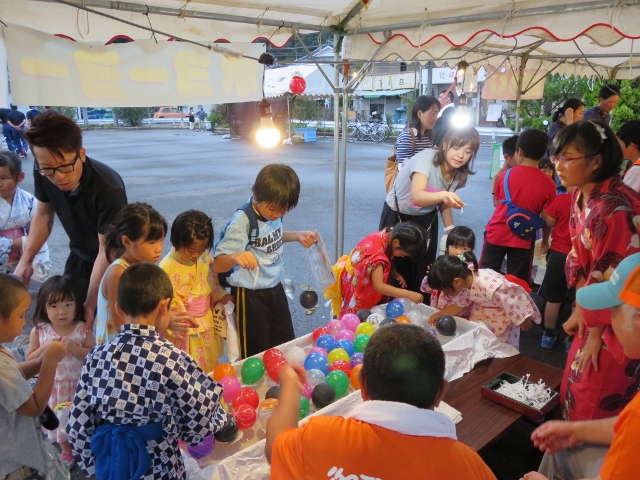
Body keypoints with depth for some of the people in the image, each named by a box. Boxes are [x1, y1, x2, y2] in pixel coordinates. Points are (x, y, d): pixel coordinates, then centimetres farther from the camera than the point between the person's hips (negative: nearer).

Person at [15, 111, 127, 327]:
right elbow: (44, 214, 3)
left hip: (111, 261, -5)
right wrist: (26, 260, 0)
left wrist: (90, 304, -27)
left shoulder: (108, 189, -35)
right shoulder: (43, 173, -18)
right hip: (79, 256, 6)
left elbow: (106, 251, -29)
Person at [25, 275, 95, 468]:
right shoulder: (38, 331, -12)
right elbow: (30, 360, -6)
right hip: (53, 387, 2)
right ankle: (66, 451, 48)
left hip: (79, 385, -2)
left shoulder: (83, 330, -16)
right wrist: (45, 347, -23)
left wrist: (74, 348, -29)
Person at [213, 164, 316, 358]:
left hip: (275, 288, 7)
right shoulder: (242, 222, -22)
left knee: (286, 346, 18)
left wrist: (297, 236, 3)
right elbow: (217, 265, -21)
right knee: (256, 355, 6)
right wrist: (236, 257, -43)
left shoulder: (272, 210, -4)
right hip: (250, 295, -6)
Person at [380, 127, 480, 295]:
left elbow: (444, 203, 5)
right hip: (397, 217, -5)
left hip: (426, 220, 5)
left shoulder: (460, 174, -11)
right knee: (397, 266, 0)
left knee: (424, 269, 7)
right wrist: (442, 195, -63)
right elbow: (417, 197, -45)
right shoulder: (426, 158, -30)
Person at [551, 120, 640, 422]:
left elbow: (613, 276, -24)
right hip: (598, 309, 8)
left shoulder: (615, 208, -30)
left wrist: (595, 331, -13)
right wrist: (580, 309, 3)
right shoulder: (580, 195, -1)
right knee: (574, 385, 22)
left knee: (594, 404, 7)